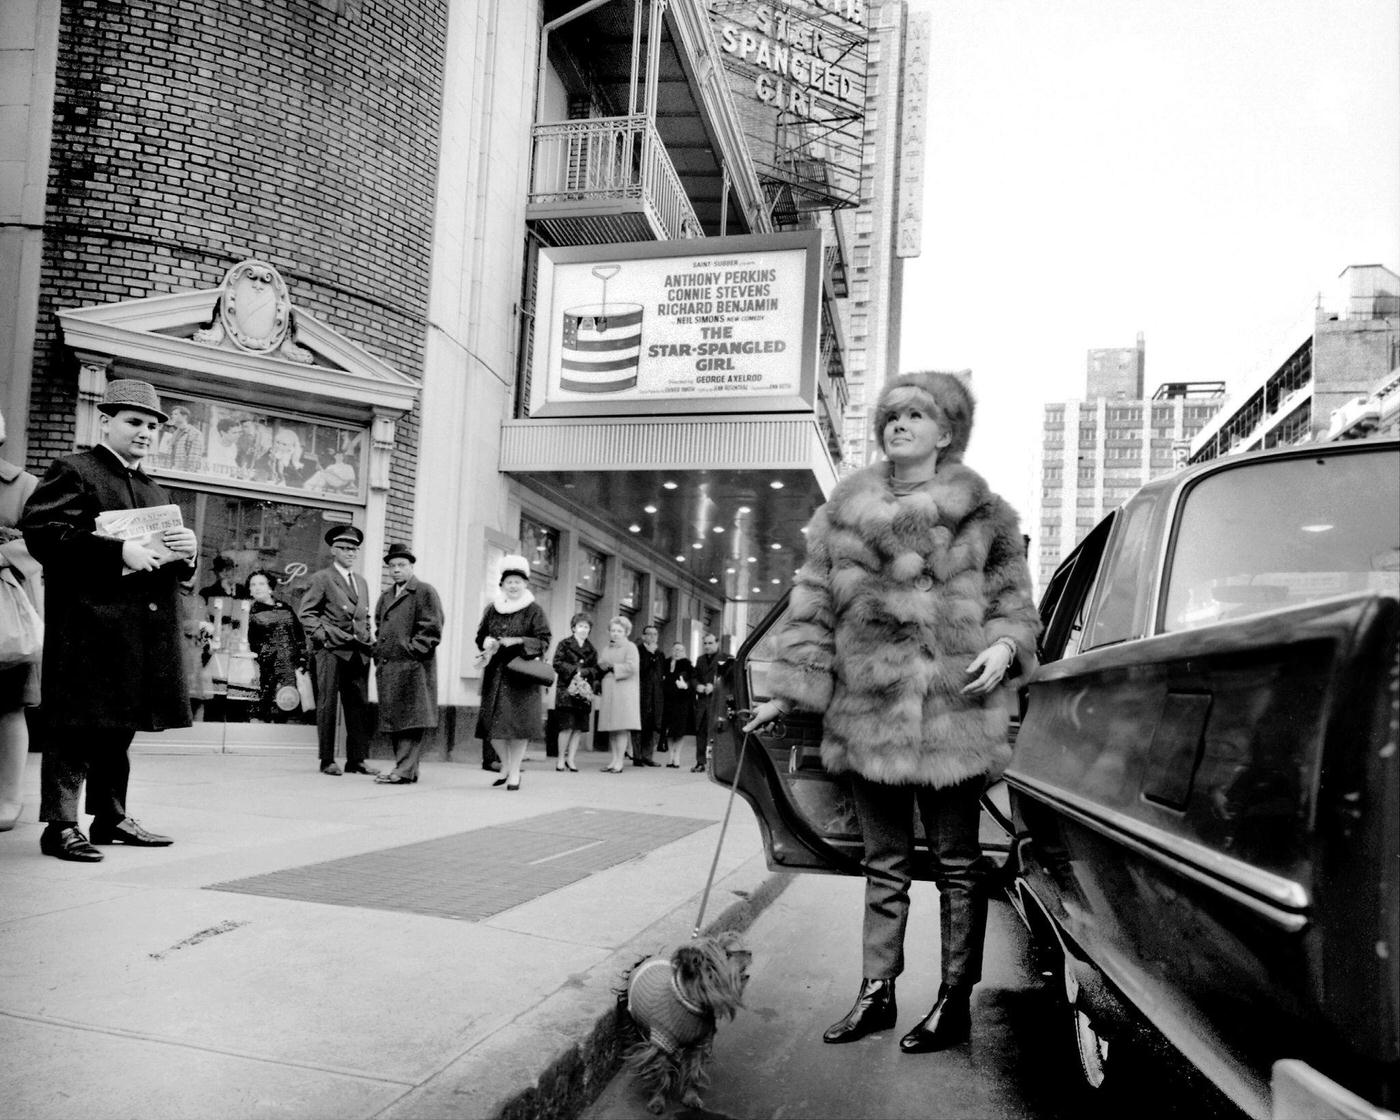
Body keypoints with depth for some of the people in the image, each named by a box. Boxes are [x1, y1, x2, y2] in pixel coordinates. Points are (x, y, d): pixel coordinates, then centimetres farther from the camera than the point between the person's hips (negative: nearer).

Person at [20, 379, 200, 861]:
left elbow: (176, 567, 25)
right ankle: (60, 825, 1)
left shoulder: (156, 492, 22)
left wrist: (186, 551, 1)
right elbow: (40, 531, -15)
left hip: (144, 633, 8)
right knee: (75, 727, -5)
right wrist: (118, 553, -21)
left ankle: (110, 817, 23)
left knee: (120, 727, 14)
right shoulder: (72, 471, -1)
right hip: (88, 626, -7)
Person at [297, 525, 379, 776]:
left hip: (358, 652, 6)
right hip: (331, 651, -6)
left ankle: (356, 760, 8)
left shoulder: (362, 582, 22)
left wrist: (367, 639, 14)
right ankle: (327, 761, 4)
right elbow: (305, 612, -3)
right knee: (327, 705, -2)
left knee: (360, 706, 3)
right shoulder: (321, 579, 2)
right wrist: (322, 635, -12)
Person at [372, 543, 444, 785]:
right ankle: (405, 768, 16)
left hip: (413, 667, -8)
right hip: (387, 668, 8)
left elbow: (431, 629, -9)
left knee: (410, 718, -8)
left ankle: (405, 770, -10)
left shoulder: (425, 592, -2)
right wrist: (378, 655, 15)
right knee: (393, 720, 9)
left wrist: (412, 652, -13)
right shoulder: (385, 596, 21)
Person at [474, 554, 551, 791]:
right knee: (492, 723, 3)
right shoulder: (492, 608, 9)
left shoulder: (533, 610, -1)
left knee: (518, 722, -5)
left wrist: (518, 641, -18)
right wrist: (489, 643, -8)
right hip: (495, 673, 4)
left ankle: (515, 771, 8)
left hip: (521, 674, -3)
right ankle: (505, 764, 25)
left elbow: (544, 641, -5)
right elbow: (480, 636, 15)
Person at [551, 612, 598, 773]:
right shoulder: (564, 644, 5)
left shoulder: (592, 650, 17)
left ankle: (571, 759, 9)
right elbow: (557, 664, -5)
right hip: (566, 689, -4)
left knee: (580, 728, 1)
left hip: (584, 691, 4)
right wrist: (574, 670, -13)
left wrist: (584, 672, -9)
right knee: (567, 726, -9)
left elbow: (596, 670, 10)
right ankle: (561, 759, 2)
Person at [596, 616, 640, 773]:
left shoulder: (630, 647, 1)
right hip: (608, 691, 6)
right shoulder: (604, 649, 21)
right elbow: (599, 668, 17)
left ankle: (620, 762, -9)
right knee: (611, 728, 4)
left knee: (622, 727, -9)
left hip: (625, 691, -6)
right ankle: (614, 759, 9)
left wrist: (613, 667, -7)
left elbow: (631, 667, -11)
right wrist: (602, 667, -6)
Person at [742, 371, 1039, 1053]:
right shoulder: (841, 514, 8)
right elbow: (815, 607, 7)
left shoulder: (984, 516, 2)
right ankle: (876, 991, 25)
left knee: (956, 861, 7)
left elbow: (1014, 601, 8)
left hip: (951, 709, -3)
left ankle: (955, 999, 19)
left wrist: (1004, 645, -13)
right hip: (867, 709, 3)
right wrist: (790, 690, 2)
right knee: (883, 861, 14)